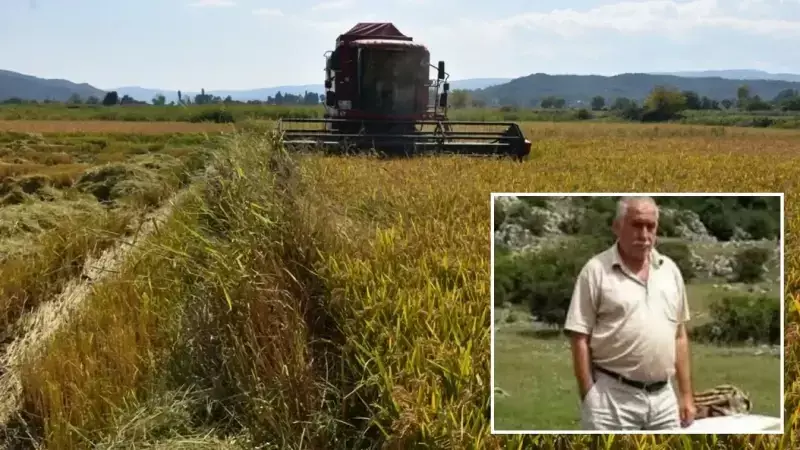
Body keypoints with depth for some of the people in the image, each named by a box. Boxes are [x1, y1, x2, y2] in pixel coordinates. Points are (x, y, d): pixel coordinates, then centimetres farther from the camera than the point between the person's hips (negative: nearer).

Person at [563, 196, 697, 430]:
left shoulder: (670, 270, 10)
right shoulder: (596, 270, -6)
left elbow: (679, 336, 14)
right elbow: (580, 339, -7)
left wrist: (686, 395, 11)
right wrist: (590, 399, -11)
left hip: (663, 397, 5)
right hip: (612, 396, -5)